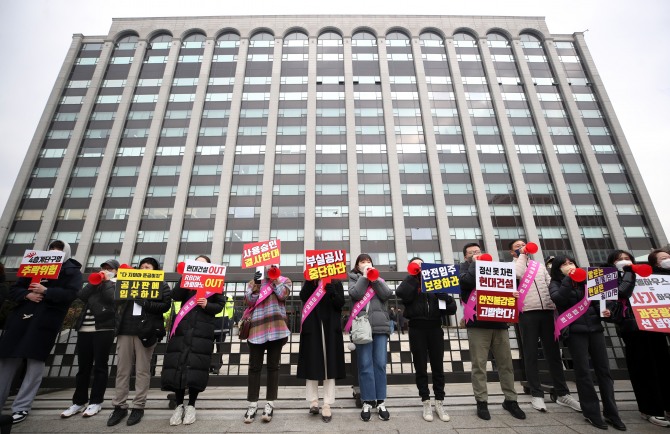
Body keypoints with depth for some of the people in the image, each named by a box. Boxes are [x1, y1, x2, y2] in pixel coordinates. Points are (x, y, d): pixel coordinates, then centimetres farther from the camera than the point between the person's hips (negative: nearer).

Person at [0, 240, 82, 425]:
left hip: (45, 322, -4)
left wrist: (46, 291, -15)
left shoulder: (72, 272, 5)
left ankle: (20, 407, 9)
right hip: (21, 319, 5)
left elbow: (70, 294, -10)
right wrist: (27, 294, -7)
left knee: (35, 364, -1)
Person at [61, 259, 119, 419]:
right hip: (84, 329, 5)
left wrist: (106, 281, -4)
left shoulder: (117, 284, 5)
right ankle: (79, 402, 20)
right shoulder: (95, 283, 20)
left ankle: (96, 402, 10)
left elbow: (110, 298, -12)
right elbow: (81, 296, 4)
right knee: (83, 367, 10)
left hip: (103, 329, -5)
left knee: (100, 366, 1)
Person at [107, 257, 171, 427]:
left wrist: (145, 303, -15)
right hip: (125, 329, 4)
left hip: (146, 331, -4)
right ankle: (119, 406, 17)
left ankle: (138, 407, 11)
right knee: (122, 369, 6)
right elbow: (117, 300, 12)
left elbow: (165, 305, -5)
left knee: (142, 370, 2)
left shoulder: (162, 285, 6)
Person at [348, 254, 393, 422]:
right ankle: (368, 401, 9)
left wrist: (375, 278, -3)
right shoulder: (353, 278, 12)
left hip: (380, 324, 2)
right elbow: (355, 294, -8)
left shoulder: (378, 278, 19)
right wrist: (364, 276, -4)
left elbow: (387, 295, 1)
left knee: (380, 364, 4)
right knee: (365, 365, -1)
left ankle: (380, 401, 14)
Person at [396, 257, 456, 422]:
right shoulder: (409, 284, 9)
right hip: (417, 328, -2)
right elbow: (401, 293, -16)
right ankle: (426, 403, 17)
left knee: (438, 366, 7)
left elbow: (451, 305, 11)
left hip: (435, 327, 2)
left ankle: (439, 403, 20)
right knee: (420, 367, 5)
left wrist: (448, 303, -13)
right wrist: (413, 275, -8)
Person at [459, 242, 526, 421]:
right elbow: (466, 281, -14)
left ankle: (510, 400, 24)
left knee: (506, 363, 10)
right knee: (479, 364, 0)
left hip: (499, 321, 4)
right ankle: (482, 402, 11)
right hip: (478, 323, -4)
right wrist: (474, 263, -4)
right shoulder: (465, 266, 7)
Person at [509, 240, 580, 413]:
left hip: (547, 311, 4)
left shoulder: (539, 264, 20)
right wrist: (522, 256, -4)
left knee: (553, 352, 10)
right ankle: (536, 394, 9)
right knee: (531, 354, 2)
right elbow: (517, 274, -18)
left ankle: (562, 393, 20)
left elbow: (551, 284, 16)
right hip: (527, 313, -4)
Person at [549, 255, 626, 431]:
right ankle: (591, 413, 10)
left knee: (603, 369, 6)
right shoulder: (556, 284, 0)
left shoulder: (586, 281, 15)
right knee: (583, 371, 0)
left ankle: (611, 413, 17)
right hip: (575, 330, -4)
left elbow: (596, 301, 18)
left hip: (595, 327, 4)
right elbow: (558, 299, -20)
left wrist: (602, 310, -3)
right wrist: (568, 279, -19)